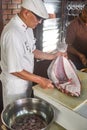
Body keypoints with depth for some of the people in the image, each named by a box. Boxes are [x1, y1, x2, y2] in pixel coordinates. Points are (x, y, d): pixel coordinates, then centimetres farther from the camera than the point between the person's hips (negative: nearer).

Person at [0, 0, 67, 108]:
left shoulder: (27, 27, -1)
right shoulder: (13, 33, -31)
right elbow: (15, 70, -28)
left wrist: (53, 56, 3)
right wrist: (40, 80, -23)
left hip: (26, 79, 8)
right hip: (15, 83, -8)